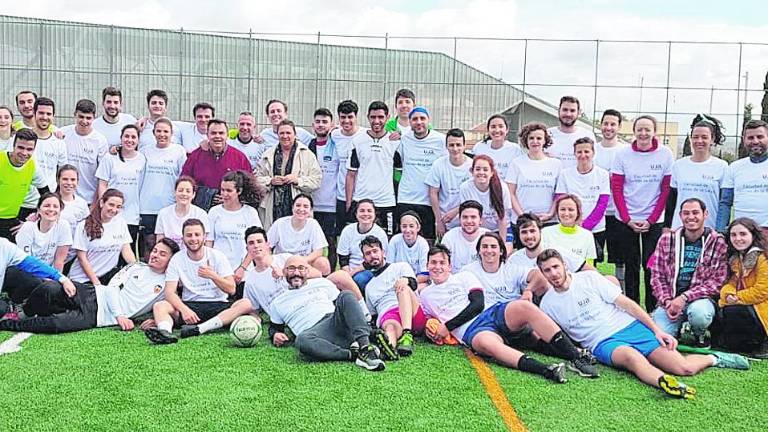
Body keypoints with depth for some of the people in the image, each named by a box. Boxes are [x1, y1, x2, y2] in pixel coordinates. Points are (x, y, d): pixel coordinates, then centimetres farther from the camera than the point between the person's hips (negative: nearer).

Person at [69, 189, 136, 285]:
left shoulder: (121, 223, 6)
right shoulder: (84, 226, -4)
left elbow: (127, 251, 4)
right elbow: (82, 258, -6)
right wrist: (96, 282, -13)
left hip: (109, 275, 3)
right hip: (83, 278, -3)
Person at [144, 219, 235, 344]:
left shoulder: (217, 256, 2)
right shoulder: (177, 259, 4)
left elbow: (231, 289, -2)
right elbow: (170, 292, -6)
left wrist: (213, 275, -19)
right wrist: (184, 309, -25)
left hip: (217, 305, -1)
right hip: (189, 305, 1)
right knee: (159, 306, -24)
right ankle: (165, 332, -54)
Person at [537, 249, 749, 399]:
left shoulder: (589, 278, 2)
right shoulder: (547, 304, 7)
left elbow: (625, 303, 1)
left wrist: (657, 330, -5)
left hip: (631, 327, 1)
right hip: (603, 343, -1)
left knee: (684, 368, -15)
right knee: (632, 356, -40)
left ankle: (714, 358, 14)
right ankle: (662, 381, -64)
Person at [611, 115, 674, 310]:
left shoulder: (665, 154, -3)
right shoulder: (623, 155, -2)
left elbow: (667, 190, -2)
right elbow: (616, 188, -1)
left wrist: (651, 220, -7)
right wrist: (627, 220, -7)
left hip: (654, 221, -1)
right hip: (626, 220, 1)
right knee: (631, 266, 7)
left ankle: (652, 310, 13)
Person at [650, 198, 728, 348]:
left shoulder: (718, 243, -2)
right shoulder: (666, 240, 5)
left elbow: (717, 281, -6)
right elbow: (657, 276, 7)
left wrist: (684, 297, -16)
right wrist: (667, 301, -10)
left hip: (700, 298, -2)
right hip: (670, 300, 2)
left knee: (699, 313, -37)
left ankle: (700, 335, 0)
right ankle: (678, 325, 16)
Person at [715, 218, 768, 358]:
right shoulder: (735, 258, 10)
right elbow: (730, 283, 7)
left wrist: (736, 298, -15)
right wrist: (728, 294, -16)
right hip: (748, 310, 8)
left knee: (731, 313, -30)